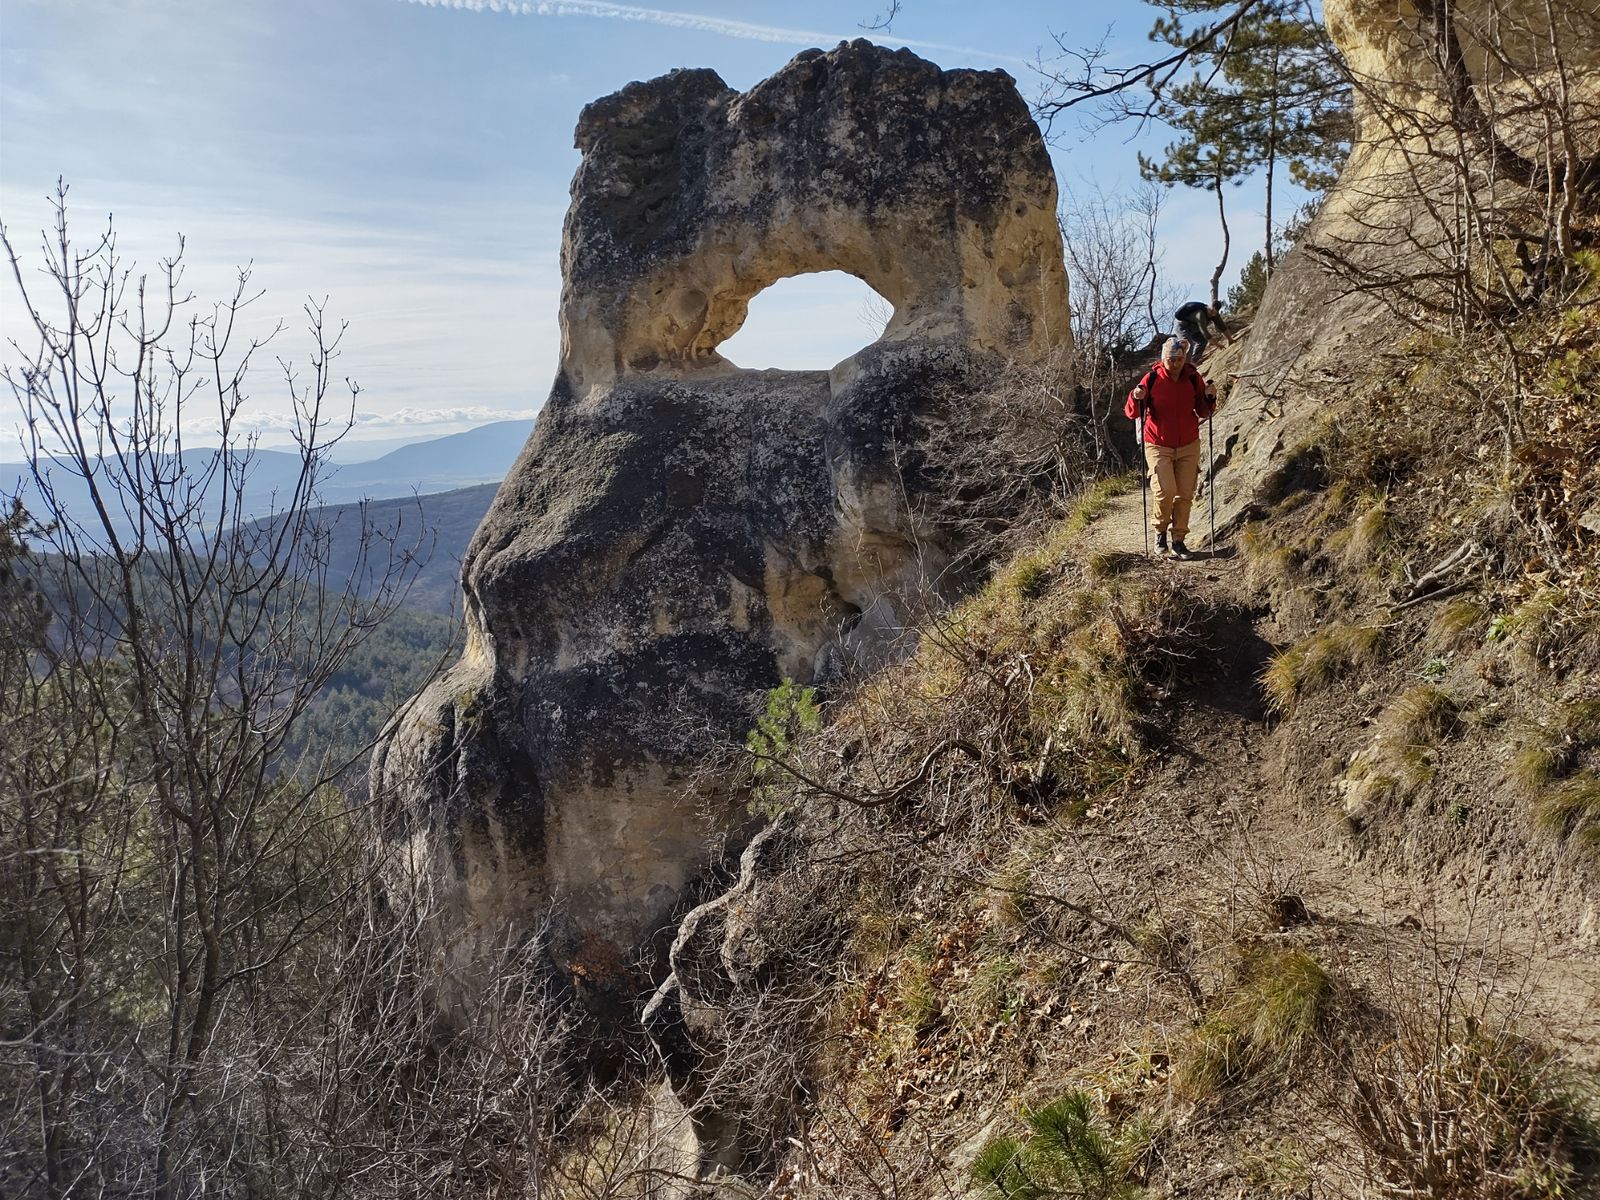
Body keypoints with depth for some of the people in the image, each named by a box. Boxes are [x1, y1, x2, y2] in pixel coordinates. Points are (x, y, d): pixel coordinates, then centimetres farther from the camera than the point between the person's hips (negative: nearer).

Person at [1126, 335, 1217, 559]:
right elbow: (1132, 413, -6)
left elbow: (1203, 413, 7)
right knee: (1166, 490, -17)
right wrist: (1136, 398, -26)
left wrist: (1209, 397, -12)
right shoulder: (1152, 378, -8)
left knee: (1185, 494, 1)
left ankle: (1179, 540, 13)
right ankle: (1160, 530, 9)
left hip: (1188, 446, 3)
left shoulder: (1194, 378, -1)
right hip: (1158, 446, -3)